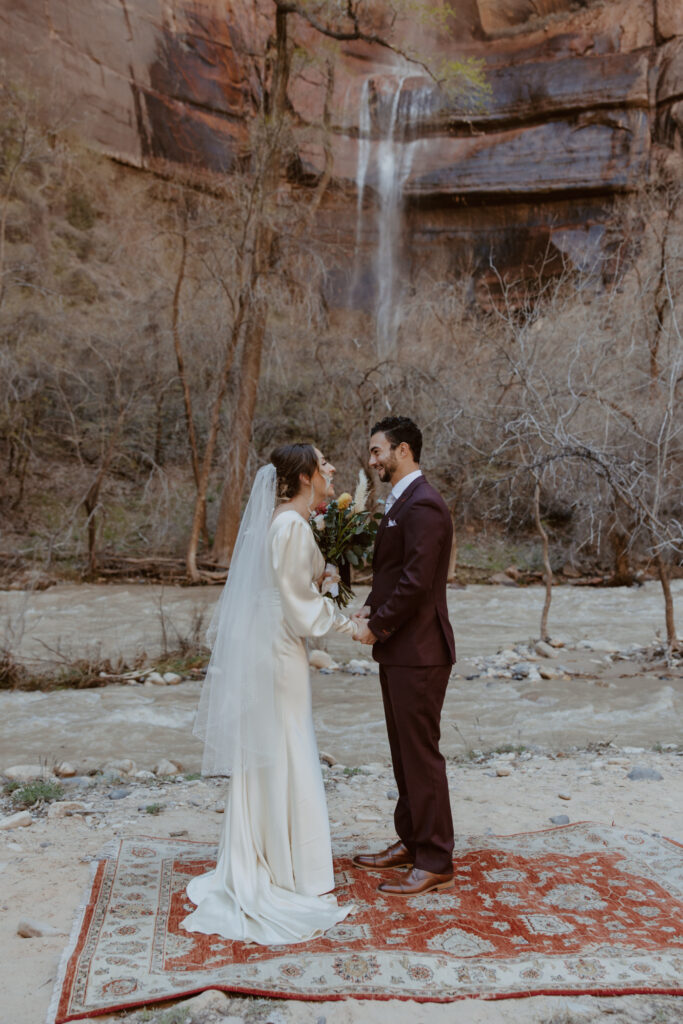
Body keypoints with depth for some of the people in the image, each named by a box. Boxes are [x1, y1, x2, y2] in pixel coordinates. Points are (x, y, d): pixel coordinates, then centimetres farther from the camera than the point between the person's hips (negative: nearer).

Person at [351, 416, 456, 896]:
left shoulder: (423, 505, -17)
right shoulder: (401, 502, 16)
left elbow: (416, 581, -23)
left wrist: (377, 627, -14)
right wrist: (371, 608, 4)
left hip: (418, 651, -10)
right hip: (399, 650, 10)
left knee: (421, 754, -1)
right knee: (404, 752, 18)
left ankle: (435, 863, 11)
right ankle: (410, 843, 31)